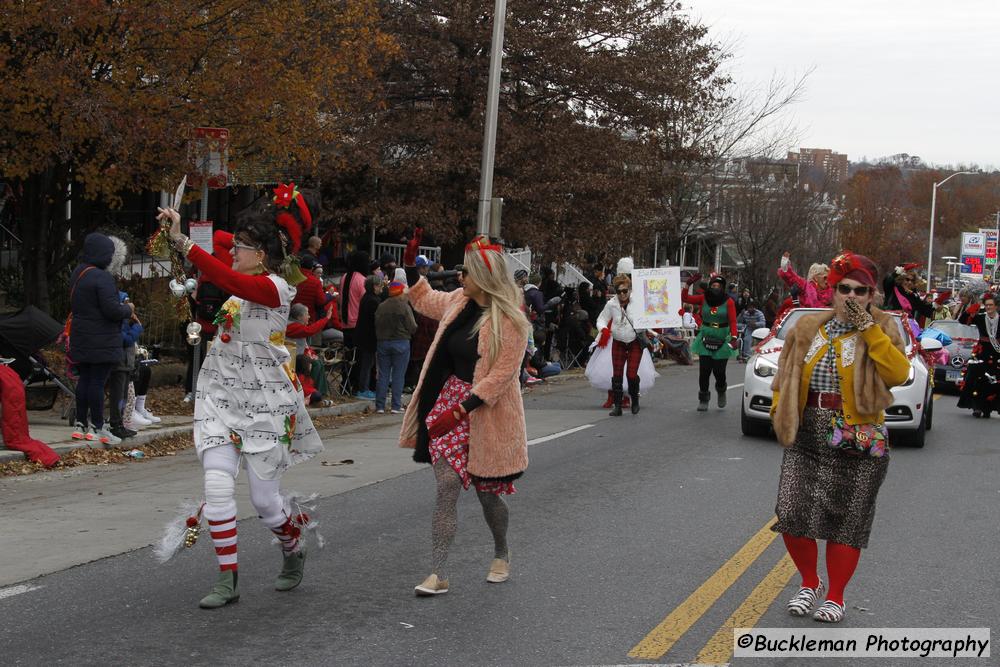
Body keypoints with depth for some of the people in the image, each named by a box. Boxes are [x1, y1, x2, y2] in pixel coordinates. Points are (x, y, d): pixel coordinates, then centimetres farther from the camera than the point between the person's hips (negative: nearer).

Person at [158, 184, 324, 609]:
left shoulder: (275, 287, -17)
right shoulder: (241, 282, 6)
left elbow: (227, 279, -35)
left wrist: (182, 242, -42)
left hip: (263, 402, -6)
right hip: (220, 396, 6)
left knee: (264, 499, 4)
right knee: (217, 487, -8)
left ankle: (294, 551, 36)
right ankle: (227, 581, 1)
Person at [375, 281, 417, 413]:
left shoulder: (381, 306, 0)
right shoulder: (404, 306, -11)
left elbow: (376, 325, 2)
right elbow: (412, 328, -10)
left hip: (383, 343, 4)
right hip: (401, 343, -4)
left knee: (383, 374, 8)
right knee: (398, 375, 2)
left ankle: (380, 406, 7)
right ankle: (396, 406, 0)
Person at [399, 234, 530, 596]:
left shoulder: (510, 320, -17)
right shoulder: (460, 302, 4)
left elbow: (503, 373, -21)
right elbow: (425, 301, 26)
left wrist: (461, 409, -25)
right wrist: (410, 266, 17)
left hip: (488, 413, -5)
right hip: (450, 400, 5)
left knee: (487, 493, 10)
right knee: (447, 486, -7)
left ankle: (501, 554, 39)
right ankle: (438, 574, -8)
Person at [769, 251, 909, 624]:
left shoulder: (881, 330, -1)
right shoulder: (807, 329, 7)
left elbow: (898, 374, -19)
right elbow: (786, 377, 17)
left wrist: (869, 329, -20)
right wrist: (779, 410, 4)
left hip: (858, 444, -3)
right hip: (807, 439, 3)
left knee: (846, 523, 5)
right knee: (791, 513, -4)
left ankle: (835, 598, 23)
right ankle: (810, 584, 21)